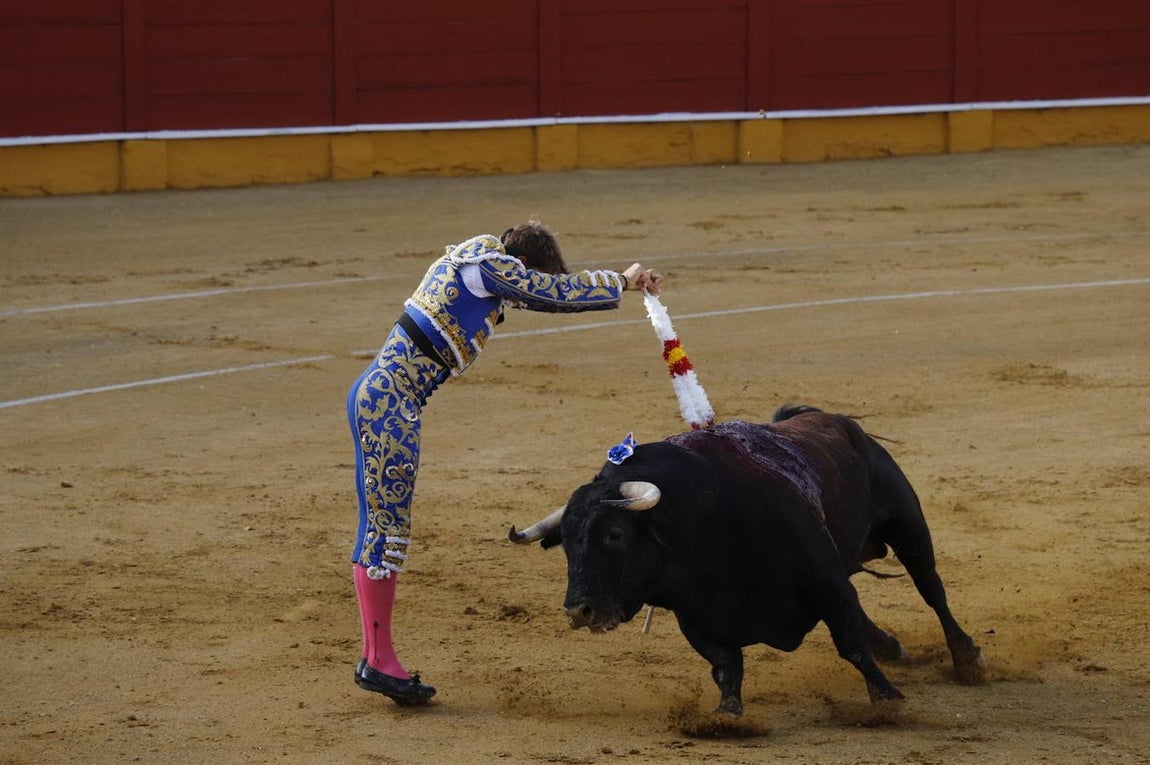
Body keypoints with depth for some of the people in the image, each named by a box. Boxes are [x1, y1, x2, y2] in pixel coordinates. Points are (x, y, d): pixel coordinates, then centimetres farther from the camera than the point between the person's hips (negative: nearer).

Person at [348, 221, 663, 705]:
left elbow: (549, 290, 32)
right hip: (390, 400, -11)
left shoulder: (476, 262, 21)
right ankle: (379, 660, -5)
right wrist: (622, 282, 6)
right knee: (389, 524, -7)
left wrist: (621, 282, 30)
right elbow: (558, 294, -7)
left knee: (380, 526, 11)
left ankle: (374, 658, 15)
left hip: (375, 394, 11)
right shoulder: (489, 265, -8)